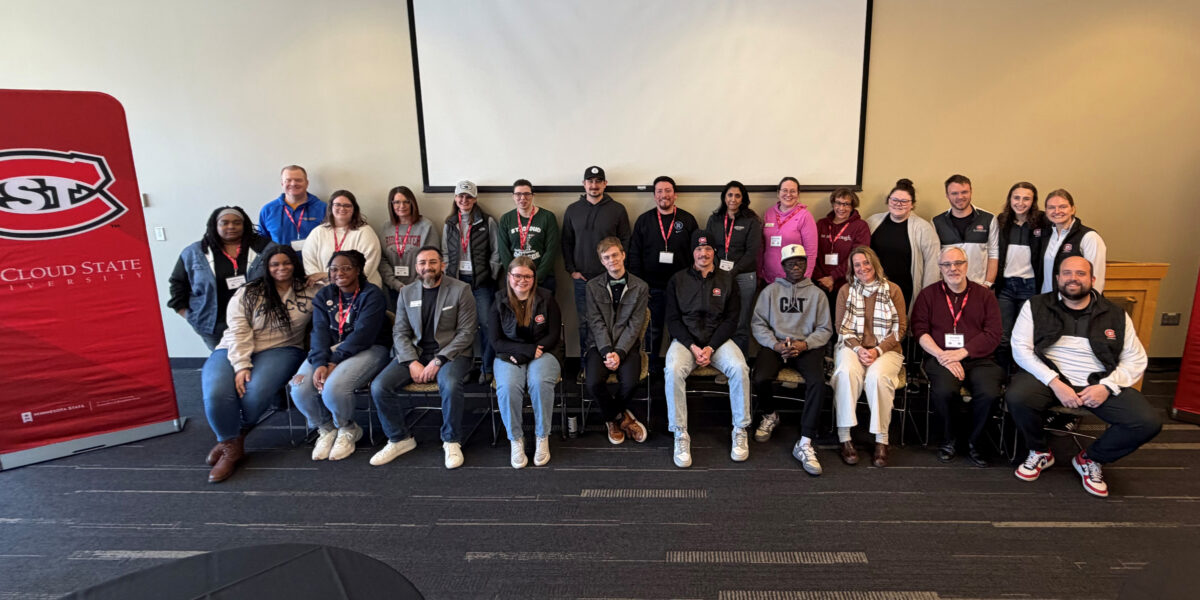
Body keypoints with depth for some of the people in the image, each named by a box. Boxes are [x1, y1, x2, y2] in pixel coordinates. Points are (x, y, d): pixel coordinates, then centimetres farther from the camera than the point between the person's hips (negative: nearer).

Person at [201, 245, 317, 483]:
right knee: (216, 394, -27)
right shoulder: (247, 294, 4)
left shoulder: (309, 293, 9)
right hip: (235, 352, 1)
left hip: (280, 350, -1)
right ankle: (231, 447, -2)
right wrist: (242, 366, -16)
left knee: (256, 392, -31)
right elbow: (239, 332, -5)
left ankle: (231, 439, 0)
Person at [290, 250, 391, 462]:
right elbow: (319, 331, -2)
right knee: (300, 388, -21)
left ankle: (347, 430, 2)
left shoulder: (372, 294, -6)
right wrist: (320, 363, -20)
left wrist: (334, 362, -23)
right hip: (328, 350, 5)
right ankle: (326, 428, 8)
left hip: (366, 349, -5)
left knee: (333, 387, -31)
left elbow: (362, 334, -17)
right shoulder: (324, 295, 11)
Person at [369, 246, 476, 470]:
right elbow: (400, 333, 7)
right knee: (379, 386, -18)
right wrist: (412, 362, -11)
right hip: (413, 353, 4)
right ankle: (399, 439, 4)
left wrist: (439, 360, -17)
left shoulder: (460, 290, -2)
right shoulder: (406, 293, 11)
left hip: (450, 353, -4)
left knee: (450, 385, -35)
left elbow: (466, 332, -7)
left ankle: (451, 442, -11)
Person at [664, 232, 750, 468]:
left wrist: (710, 348, -10)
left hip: (718, 340, 1)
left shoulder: (727, 280, 9)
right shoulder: (678, 280, 7)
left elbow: (731, 319, 3)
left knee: (740, 369, -29)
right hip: (685, 340, 0)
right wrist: (692, 347, -12)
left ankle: (740, 432, -12)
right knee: (673, 371, -32)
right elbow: (672, 319, 3)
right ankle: (680, 435, -21)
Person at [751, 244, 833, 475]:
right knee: (761, 379, -29)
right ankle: (770, 415, 8)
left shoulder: (817, 294, 15)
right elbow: (758, 323, 6)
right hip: (774, 344, 0)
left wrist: (805, 344, -12)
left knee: (817, 382, -31)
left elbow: (825, 329, 8)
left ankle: (804, 443, -26)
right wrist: (775, 344, -11)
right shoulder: (770, 291, 15)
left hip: (807, 346, 0)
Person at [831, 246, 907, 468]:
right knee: (847, 372, -33)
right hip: (852, 347, 1)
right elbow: (842, 327, 5)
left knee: (877, 376, -33)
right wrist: (858, 349, -12)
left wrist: (877, 350, -12)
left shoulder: (893, 290, 5)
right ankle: (844, 437, -28)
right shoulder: (846, 291, 8)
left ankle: (881, 440, -22)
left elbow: (900, 328, 2)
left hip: (886, 349, 0)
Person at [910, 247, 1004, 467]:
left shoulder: (984, 295, 13)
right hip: (940, 357, -1)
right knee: (943, 391, -32)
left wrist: (961, 353, -11)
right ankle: (950, 439, -2)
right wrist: (941, 355, -13)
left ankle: (973, 441, -1)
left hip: (978, 358, 1)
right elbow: (919, 330, 3)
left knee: (989, 393, -29)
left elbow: (993, 334, 2)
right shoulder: (928, 294, 12)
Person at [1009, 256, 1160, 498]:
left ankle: (1091, 459, 10)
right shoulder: (1036, 306, 2)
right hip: (1050, 377, -2)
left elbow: (1135, 360, 8)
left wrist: (1107, 386, -11)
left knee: (1149, 422, -20)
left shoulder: (1115, 315, 9)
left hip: (1099, 382, 3)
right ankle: (1039, 452, 1)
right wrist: (1055, 383, -17)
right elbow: (1021, 349, -6)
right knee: (1016, 397, -33)